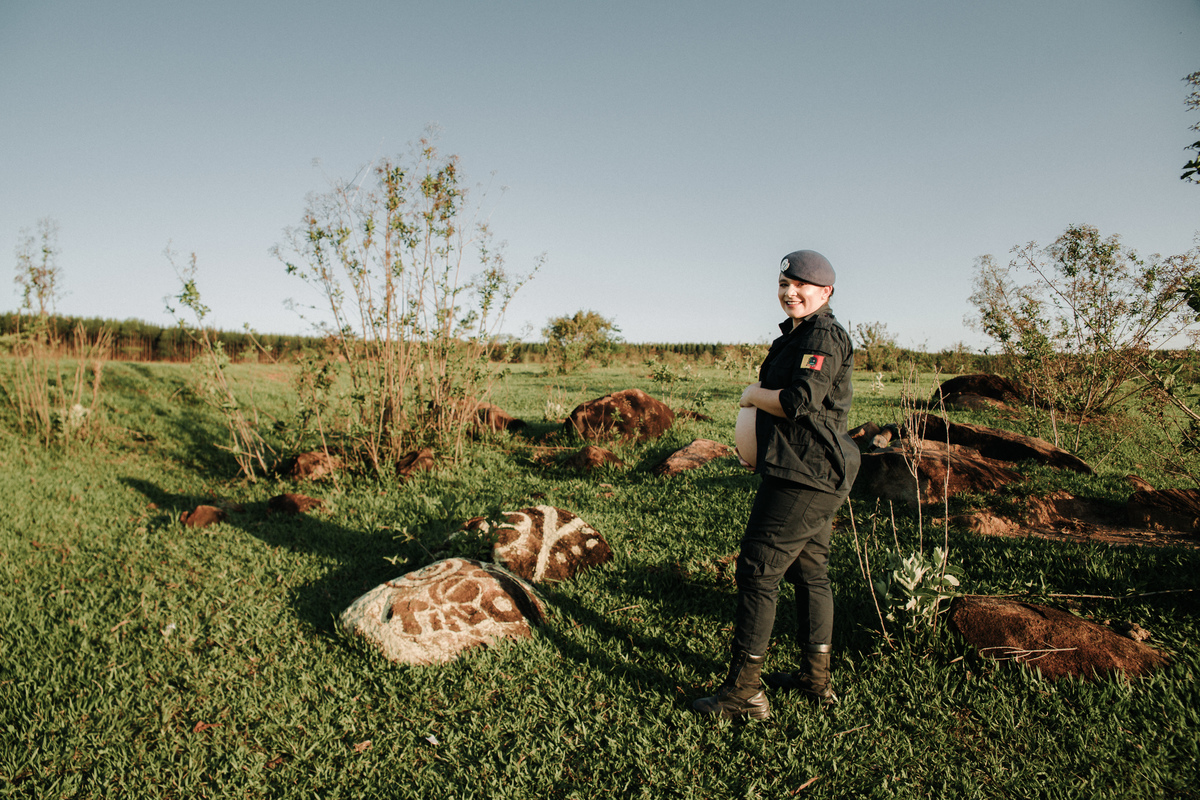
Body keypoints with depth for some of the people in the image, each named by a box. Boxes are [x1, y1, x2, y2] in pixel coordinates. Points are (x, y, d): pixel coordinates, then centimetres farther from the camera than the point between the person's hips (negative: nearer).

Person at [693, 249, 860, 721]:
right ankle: (816, 679, 29)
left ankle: (744, 692, 1)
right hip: (818, 476, 11)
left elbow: (800, 402, -25)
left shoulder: (823, 336, -13)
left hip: (802, 476, -11)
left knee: (758, 570, -7)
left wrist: (754, 395, -8)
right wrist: (762, 449, 19)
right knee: (810, 572, 16)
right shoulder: (799, 335, 19)